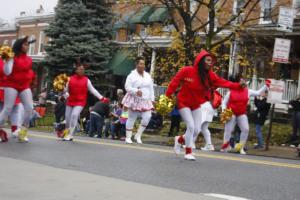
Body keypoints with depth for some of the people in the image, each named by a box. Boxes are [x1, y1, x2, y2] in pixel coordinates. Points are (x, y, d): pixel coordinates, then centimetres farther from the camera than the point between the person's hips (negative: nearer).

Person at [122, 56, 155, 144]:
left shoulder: (148, 76, 12)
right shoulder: (132, 75, -5)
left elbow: (151, 88, 15)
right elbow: (127, 87, -11)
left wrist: (152, 99, 9)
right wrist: (136, 91, -27)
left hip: (145, 101, 4)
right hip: (134, 100, -4)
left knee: (147, 117, -11)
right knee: (131, 118, 2)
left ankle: (138, 135, 2)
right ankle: (128, 137, 13)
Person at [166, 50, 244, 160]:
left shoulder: (210, 75, -11)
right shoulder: (187, 71, -22)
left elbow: (223, 82, -21)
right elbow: (174, 82, -14)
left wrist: (238, 86, -34)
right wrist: (167, 96, -14)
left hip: (196, 105, 5)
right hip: (184, 103, -5)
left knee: (197, 130, 2)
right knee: (191, 126, -15)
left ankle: (180, 140, 31)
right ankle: (188, 152, 1)